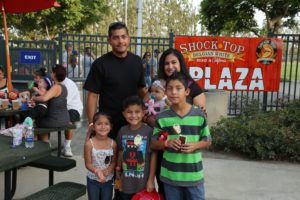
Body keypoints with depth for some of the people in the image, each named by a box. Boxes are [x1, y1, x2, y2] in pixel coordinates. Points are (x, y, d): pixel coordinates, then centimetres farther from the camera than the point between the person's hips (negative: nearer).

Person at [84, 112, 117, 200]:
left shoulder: (113, 143, -10)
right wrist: (97, 171, -31)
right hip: (93, 180, -2)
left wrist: (107, 171, -23)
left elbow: (114, 162, -4)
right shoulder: (89, 143, -16)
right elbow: (88, 163, -14)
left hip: (108, 180, 2)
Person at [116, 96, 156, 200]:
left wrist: (151, 179, -9)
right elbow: (120, 152, 8)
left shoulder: (149, 131, -14)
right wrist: (118, 171, 13)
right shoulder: (122, 131, -3)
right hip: (126, 182, 3)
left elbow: (153, 155, -10)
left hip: (143, 182, -3)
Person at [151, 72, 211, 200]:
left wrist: (195, 145, -16)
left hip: (194, 174, 0)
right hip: (170, 175, 1)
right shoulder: (162, 118, -4)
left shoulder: (199, 115, -6)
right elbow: (153, 144, 2)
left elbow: (208, 141, 4)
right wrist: (167, 143, -17)